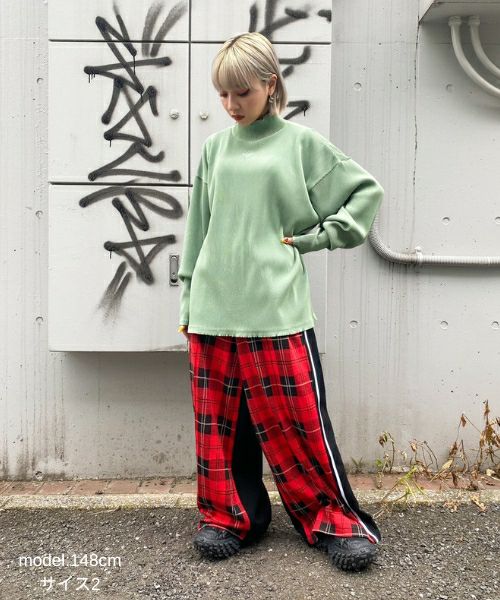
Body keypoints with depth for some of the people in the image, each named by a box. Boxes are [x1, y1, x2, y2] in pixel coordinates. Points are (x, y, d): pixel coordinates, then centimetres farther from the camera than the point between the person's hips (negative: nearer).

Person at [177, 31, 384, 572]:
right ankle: (231, 516, 27)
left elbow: (366, 191, 9)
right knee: (219, 422, 10)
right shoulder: (215, 148, 11)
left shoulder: (301, 143, 3)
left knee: (297, 424, 0)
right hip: (212, 311, 4)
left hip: (277, 311, -3)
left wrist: (317, 236, 0)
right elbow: (198, 228, 14)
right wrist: (189, 301, 12)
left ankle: (335, 520, 19)